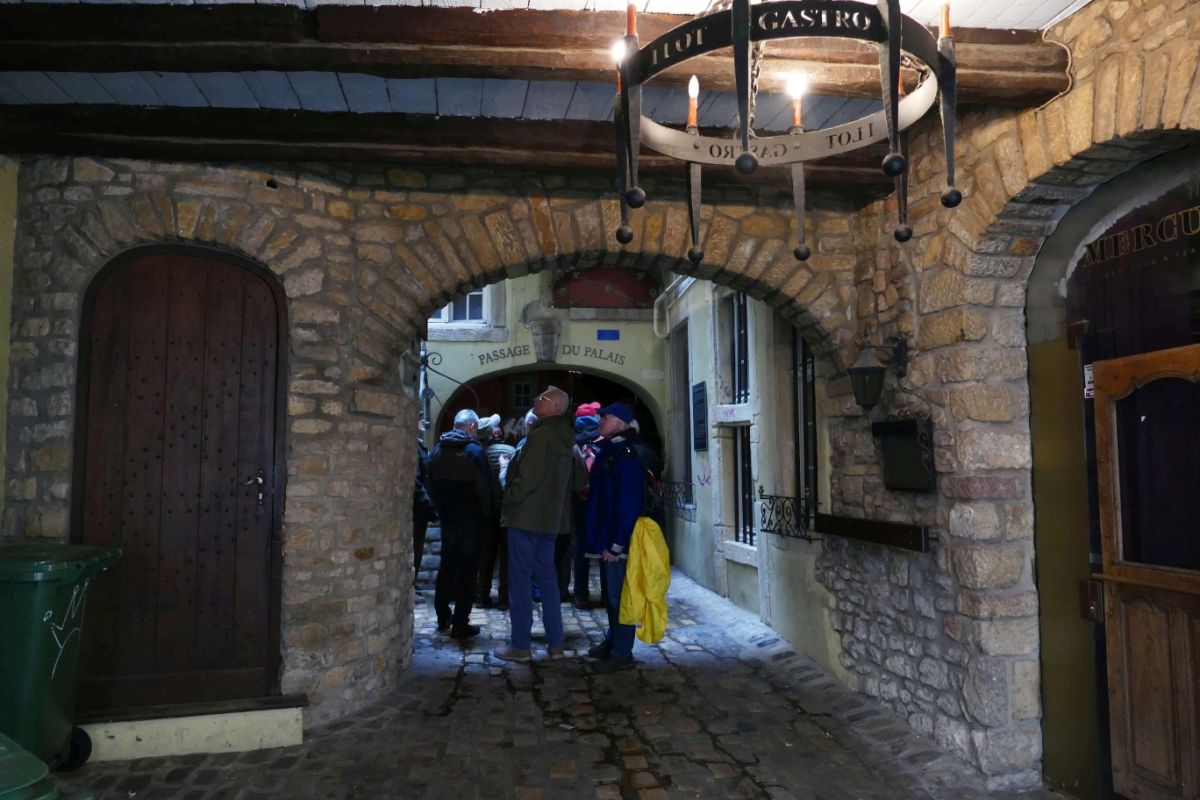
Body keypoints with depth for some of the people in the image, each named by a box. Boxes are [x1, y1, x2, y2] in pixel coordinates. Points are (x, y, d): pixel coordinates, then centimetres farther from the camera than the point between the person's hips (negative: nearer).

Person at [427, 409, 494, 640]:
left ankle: (443, 617, 26)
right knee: (467, 569, 0)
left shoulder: (438, 450, 3)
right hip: (470, 519, -6)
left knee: (447, 565, 18)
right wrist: (485, 514, -1)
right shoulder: (474, 451, -14)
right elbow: (484, 486, -14)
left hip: (447, 517, 6)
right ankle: (460, 624, 1)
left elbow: (432, 483, 9)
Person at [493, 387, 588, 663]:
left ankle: (520, 646, 3)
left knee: (520, 579, -1)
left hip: (526, 516, -8)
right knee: (546, 577, 14)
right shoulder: (567, 441, 11)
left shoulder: (541, 435, -15)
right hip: (551, 518, 8)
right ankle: (555, 643, 16)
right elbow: (580, 481, 16)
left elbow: (528, 477, -21)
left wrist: (508, 500, -9)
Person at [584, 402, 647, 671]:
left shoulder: (625, 457, -17)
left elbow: (628, 505, -22)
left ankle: (621, 653, 8)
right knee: (611, 594, 19)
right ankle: (612, 641, 32)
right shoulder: (607, 452, 12)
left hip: (618, 542, -9)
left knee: (619, 596, -1)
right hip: (607, 537, 9)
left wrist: (616, 545, -22)